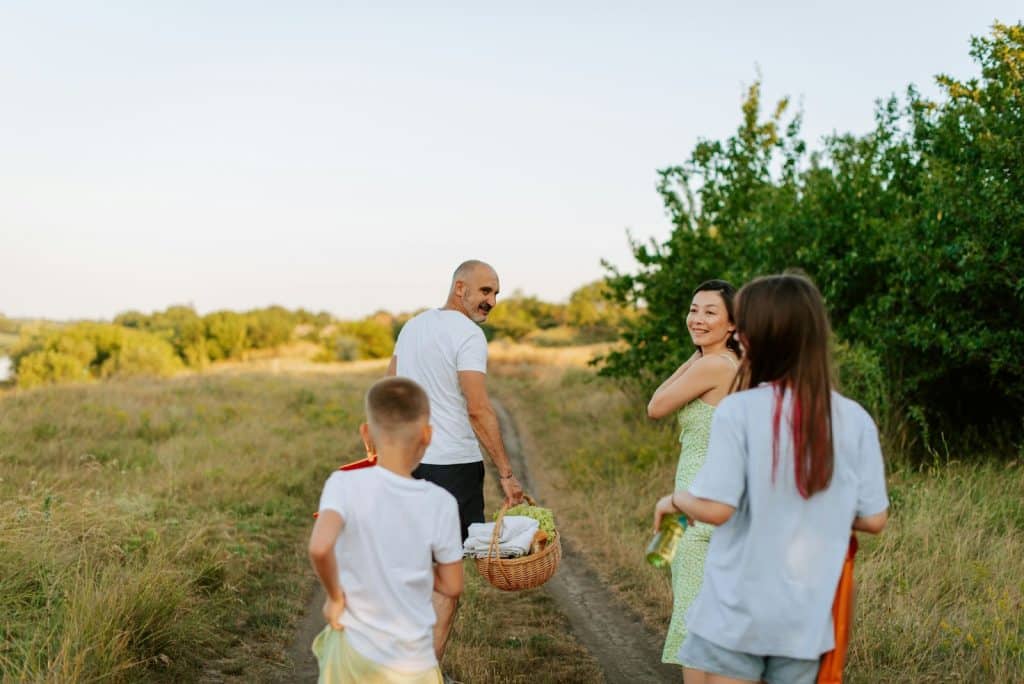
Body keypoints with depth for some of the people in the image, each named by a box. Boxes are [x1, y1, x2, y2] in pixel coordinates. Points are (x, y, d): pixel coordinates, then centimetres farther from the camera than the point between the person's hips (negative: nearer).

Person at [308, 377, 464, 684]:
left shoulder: (345, 485, -12)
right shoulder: (441, 503, -8)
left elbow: (319, 547, -29)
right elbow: (452, 586, 0)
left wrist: (335, 596, -12)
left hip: (355, 655, -1)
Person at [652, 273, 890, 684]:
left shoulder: (738, 411, -14)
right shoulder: (855, 420, -3)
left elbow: (715, 508, -18)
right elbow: (873, 520, 0)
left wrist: (674, 501, 3)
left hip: (736, 613, -4)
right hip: (805, 618, 4)